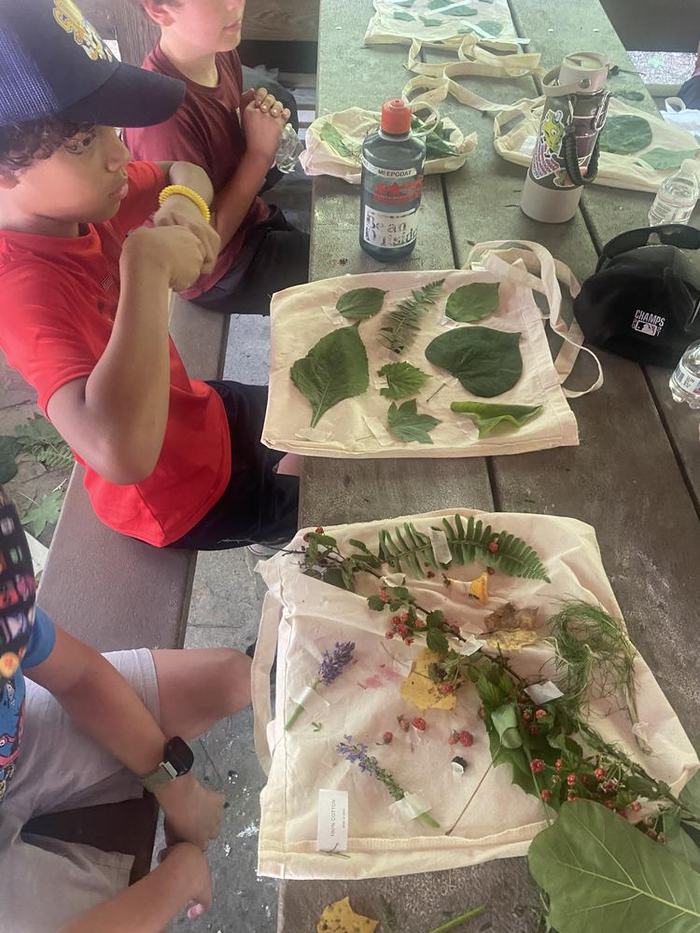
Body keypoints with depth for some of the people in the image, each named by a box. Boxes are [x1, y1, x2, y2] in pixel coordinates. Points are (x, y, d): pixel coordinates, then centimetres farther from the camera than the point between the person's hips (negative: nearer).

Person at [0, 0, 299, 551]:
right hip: (180, 499, -7)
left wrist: (184, 204, -18)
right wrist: (148, 262, -44)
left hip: (200, 412, 7)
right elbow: (122, 455, -52)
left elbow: (183, 172, 8)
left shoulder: (79, 201, -11)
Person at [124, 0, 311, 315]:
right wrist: (260, 153, -24)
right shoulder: (164, 113, -31)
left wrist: (263, 121, -12)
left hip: (251, 215, 7)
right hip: (222, 276, -7)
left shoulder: (220, 51, -8)